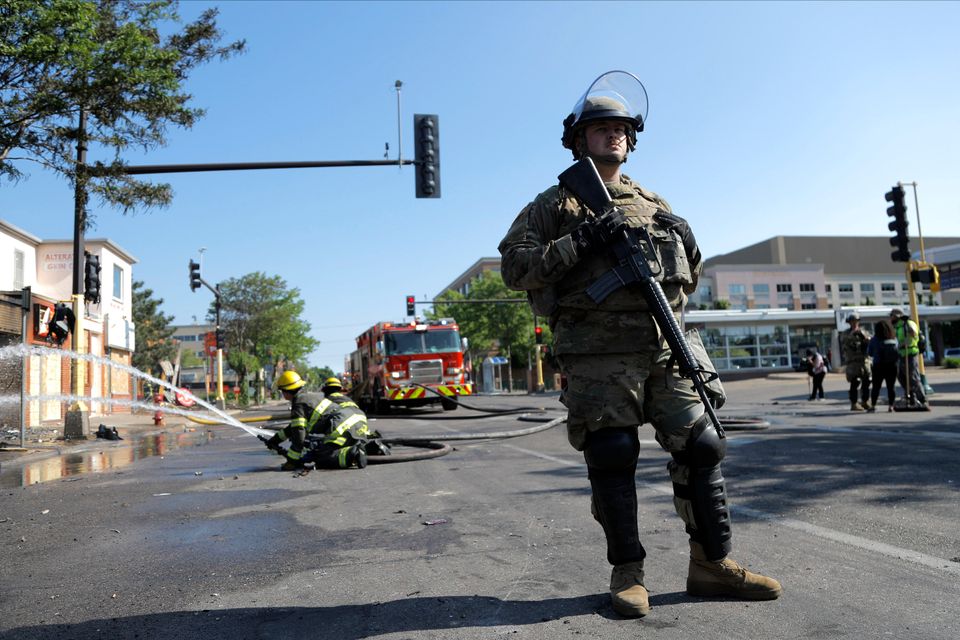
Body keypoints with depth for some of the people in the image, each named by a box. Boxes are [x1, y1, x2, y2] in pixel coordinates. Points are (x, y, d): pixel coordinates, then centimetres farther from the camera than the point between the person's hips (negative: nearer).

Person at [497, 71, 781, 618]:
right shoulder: (555, 204, 9)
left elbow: (689, 281, 27)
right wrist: (580, 242, -14)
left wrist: (687, 244, 4)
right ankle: (628, 572, 12)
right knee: (612, 460, -2)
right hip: (599, 352, -4)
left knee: (701, 446, 3)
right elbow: (514, 267, -4)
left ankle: (713, 563, 16)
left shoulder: (654, 203, 23)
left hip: (666, 345, 5)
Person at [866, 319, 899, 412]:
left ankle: (873, 405, 3)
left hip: (879, 366, -2)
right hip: (892, 366, 2)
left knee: (876, 386, 4)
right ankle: (891, 405, 7)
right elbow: (898, 350, 8)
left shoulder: (874, 340, -8)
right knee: (891, 386, 8)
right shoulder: (894, 339, 0)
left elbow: (869, 353, -2)